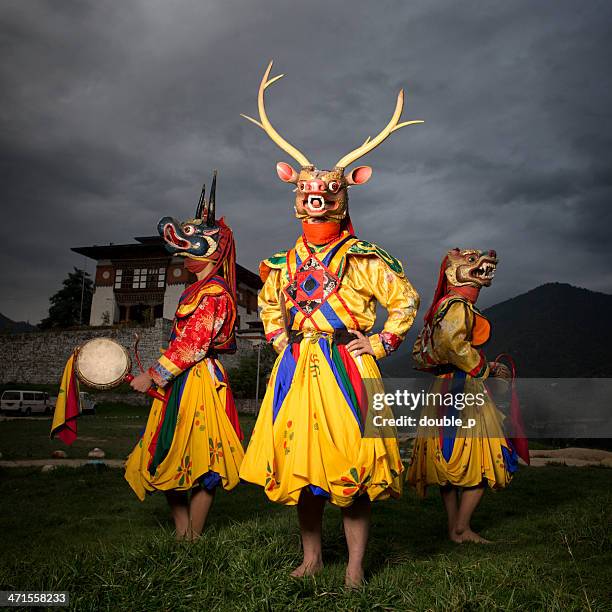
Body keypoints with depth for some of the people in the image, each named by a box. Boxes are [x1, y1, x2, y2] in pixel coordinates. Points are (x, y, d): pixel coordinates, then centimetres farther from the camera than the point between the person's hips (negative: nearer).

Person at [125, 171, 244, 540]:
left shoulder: (213, 293, -14)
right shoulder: (201, 289, 16)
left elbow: (192, 343, -20)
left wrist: (154, 375, -16)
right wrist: (160, 375, 20)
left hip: (200, 381, -10)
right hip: (182, 382, 10)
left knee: (200, 462, -1)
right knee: (173, 459, 13)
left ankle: (193, 539, 11)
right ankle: (183, 534, 23)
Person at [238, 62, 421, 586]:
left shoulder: (363, 258, 0)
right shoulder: (285, 261, 12)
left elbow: (406, 300, 4)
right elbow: (269, 303, 30)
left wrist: (380, 344, -3)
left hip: (347, 366, -4)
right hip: (297, 367, 4)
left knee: (351, 460, -3)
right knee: (299, 461, 7)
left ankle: (355, 566, 12)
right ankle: (311, 557, 23)